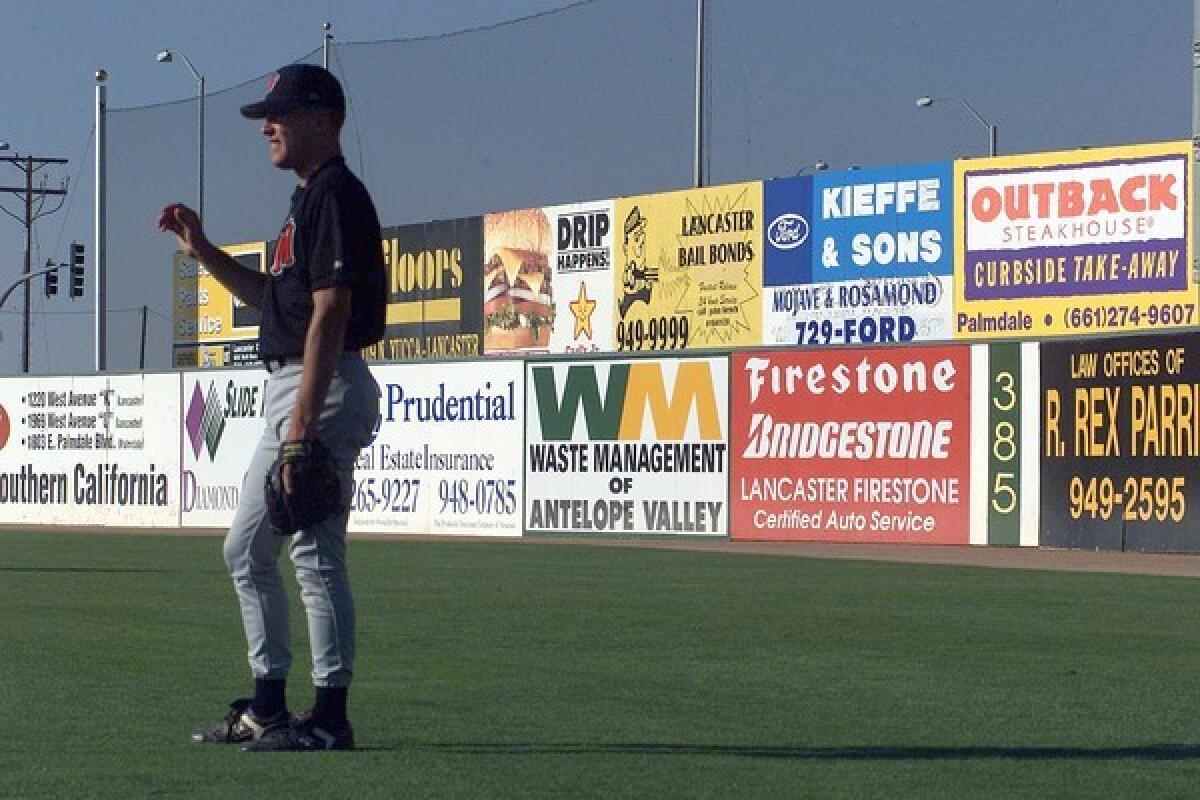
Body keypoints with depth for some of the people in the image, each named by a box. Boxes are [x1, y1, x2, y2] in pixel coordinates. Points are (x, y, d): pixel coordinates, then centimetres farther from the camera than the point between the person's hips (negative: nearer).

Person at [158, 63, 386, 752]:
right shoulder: (311, 199, 19)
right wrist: (204, 251, 18)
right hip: (291, 388, 11)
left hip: (324, 390, -11)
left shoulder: (336, 196, -13)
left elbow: (329, 315, -20)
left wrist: (303, 425, -25)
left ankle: (330, 715, -5)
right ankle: (267, 706, 19)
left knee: (316, 556, -9)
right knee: (248, 551, 14)